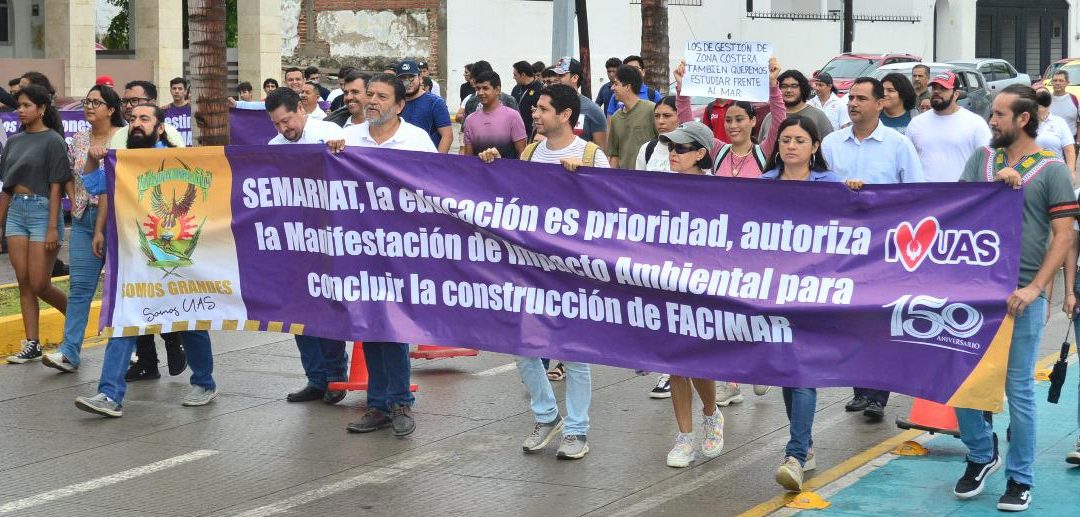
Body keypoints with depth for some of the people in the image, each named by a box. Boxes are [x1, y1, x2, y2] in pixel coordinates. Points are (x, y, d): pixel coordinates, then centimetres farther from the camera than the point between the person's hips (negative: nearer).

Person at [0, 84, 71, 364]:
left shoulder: (52, 141, -6)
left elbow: (56, 186, -11)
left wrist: (53, 228, -16)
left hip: (42, 210, -6)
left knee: (40, 285, -6)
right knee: (24, 283, 4)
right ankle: (32, 344, 8)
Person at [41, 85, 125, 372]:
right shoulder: (79, 139, 11)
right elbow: (68, 174, 22)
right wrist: (74, 200, 8)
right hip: (83, 218, 5)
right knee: (80, 285, 0)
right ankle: (69, 352, -3)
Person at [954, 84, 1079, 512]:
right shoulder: (982, 159, 11)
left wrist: (1034, 288, -15)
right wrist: (996, 184, -11)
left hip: (1022, 294, -4)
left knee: (1018, 389, 2)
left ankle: (1019, 478, 14)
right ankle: (981, 453, 27)